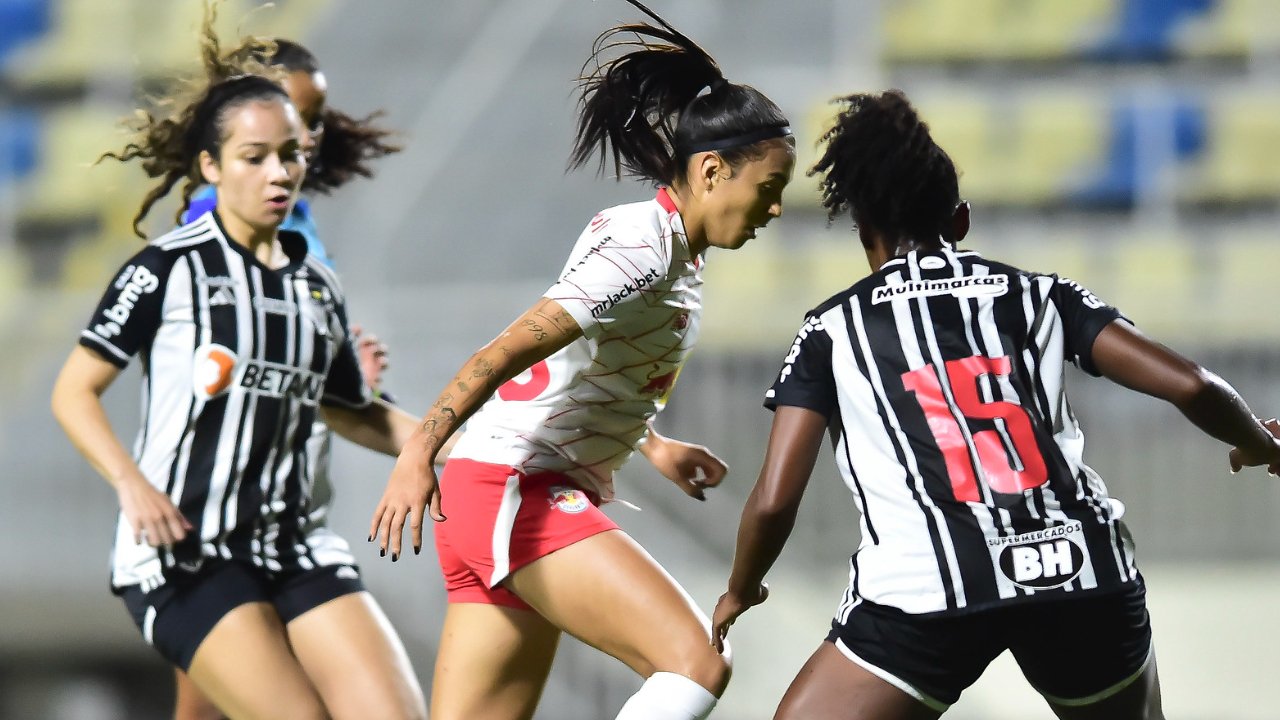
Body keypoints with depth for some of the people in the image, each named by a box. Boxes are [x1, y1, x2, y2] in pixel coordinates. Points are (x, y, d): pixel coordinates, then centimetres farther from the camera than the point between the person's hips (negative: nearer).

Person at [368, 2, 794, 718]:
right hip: (517, 488, -10)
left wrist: (653, 446, 36)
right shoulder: (641, 246, -15)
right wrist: (419, 455, -34)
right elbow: (511, 350, -25)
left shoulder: (674, 248, 16)